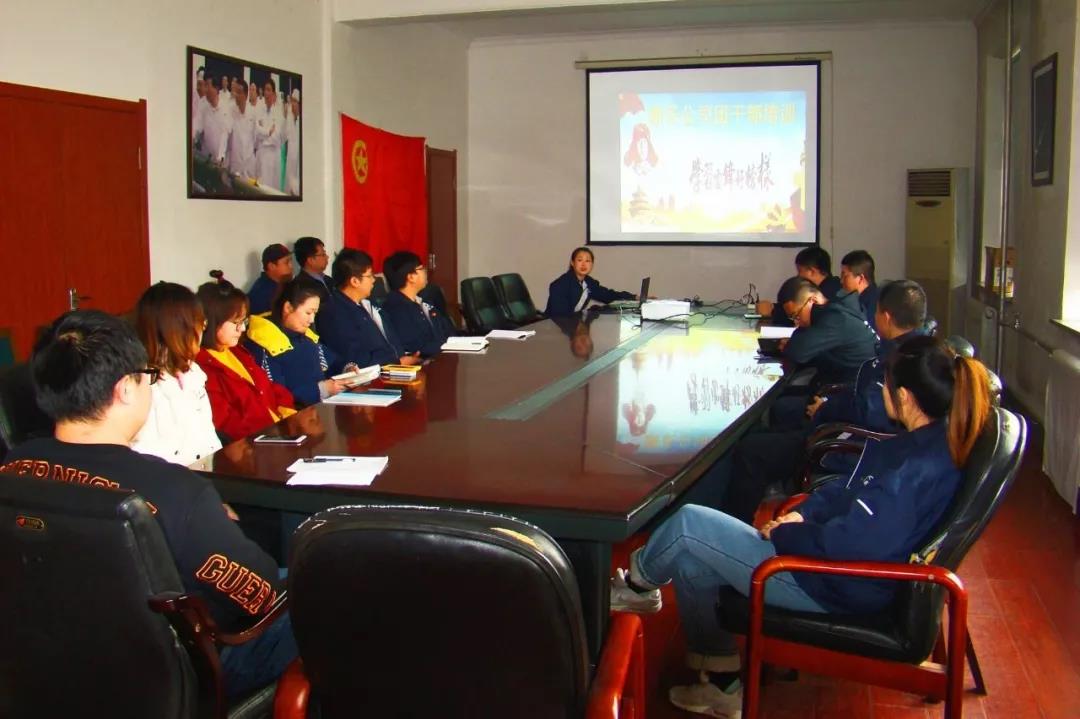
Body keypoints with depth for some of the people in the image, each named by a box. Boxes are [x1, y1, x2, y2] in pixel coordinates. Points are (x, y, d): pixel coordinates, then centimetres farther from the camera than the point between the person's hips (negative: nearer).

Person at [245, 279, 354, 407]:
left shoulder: (305, 336, 16)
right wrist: (320, 389, -24)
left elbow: (332, 359, 28)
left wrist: (347, 368, 7)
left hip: (322, 405, 9)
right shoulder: (263, 347, -14)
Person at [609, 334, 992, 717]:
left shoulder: (917, 468, -29)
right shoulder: (929, 440, 2)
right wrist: (803, 514, 1)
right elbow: (849, 489, 15)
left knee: (688, 524, -6)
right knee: (690, 562, 11)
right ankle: (723, 685, 23)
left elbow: (845, 545, -30)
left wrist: (783, 533, -13)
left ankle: (634, 586, 26)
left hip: (836, 589, -10)